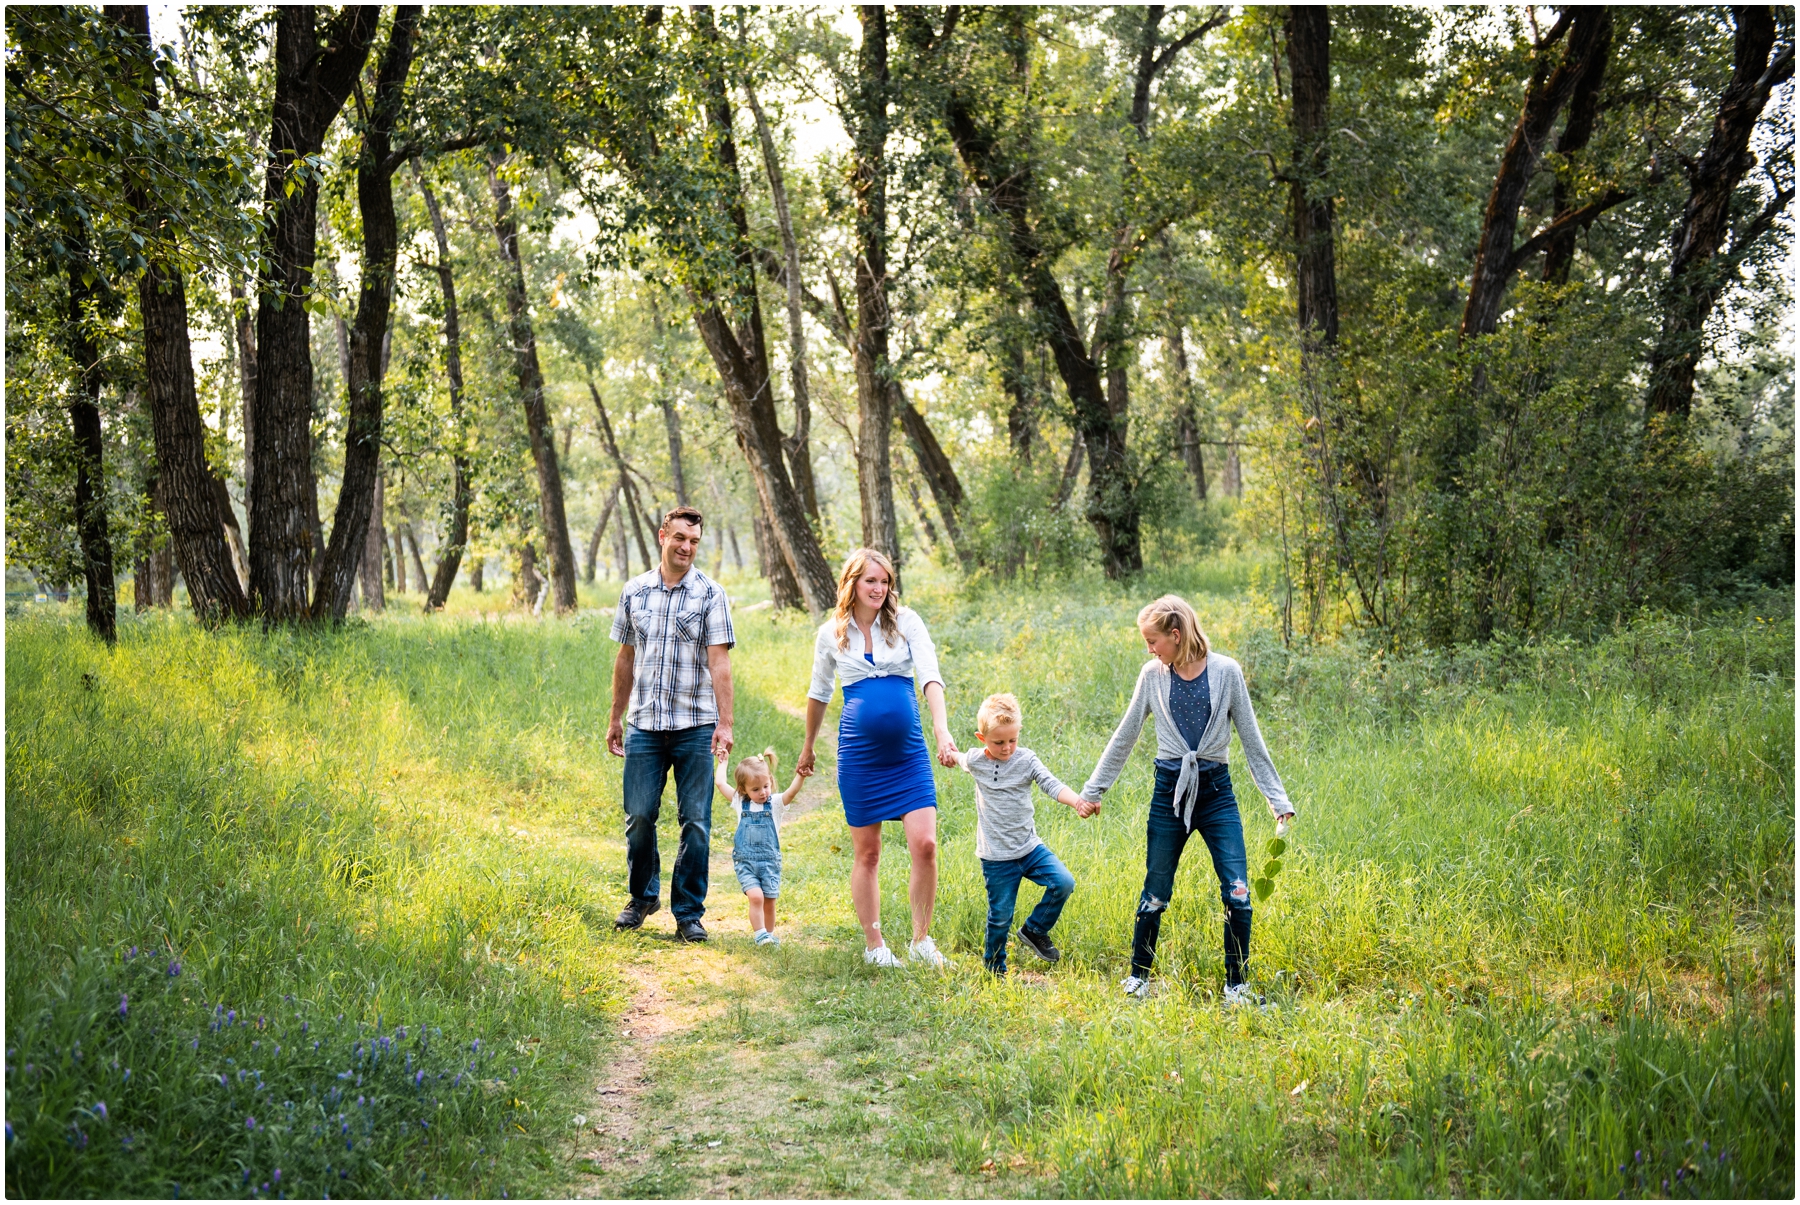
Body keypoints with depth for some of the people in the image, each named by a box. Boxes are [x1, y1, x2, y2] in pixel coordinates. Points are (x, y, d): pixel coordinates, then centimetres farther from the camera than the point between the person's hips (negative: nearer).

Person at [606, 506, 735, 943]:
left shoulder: (710, 594, -1)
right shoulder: (634, 591, 9)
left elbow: (719, 662, -8)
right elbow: (625, 659, 16)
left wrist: (725, 723, -15)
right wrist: (615, 718, 16)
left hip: (694, 726, -2)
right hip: (644, 726, 3)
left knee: (695, 822, 0)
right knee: (638, 817, 3)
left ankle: (689, 913, 9)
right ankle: (643, 896, 26)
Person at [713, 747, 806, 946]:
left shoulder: (775, 803, -1)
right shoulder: (740, 803, 4)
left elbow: (792, 791, -20)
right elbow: (719, 782, 6)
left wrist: (801, 775, -37)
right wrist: (722, 762, 19)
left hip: (769, 861, 0)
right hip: (745, 862, 0)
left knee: (769, 901, 5)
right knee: (756, 897, -17)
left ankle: (769, 935, 22)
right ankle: (760, 935, -12)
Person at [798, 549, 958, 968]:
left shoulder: (906, 622, 1)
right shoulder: (831, 634, 5)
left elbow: (930, 676, -11)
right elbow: (819, 693, 19)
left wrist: (942, 730, -26)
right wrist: (808, 748, 27)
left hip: (908, 753, 0)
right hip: (858, 755, 0)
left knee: (925, 844, -10)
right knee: (866, 853, 6)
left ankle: (921, 941, 5)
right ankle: (873, 945, 18)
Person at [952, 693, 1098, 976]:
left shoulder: (1026, 759, -7)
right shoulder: (975, 761, -3)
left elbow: (1051, 785, -22)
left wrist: (1078, 802, -36)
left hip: (1030, 847, 1)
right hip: (996, 857, -1)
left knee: (1064, 883, -17)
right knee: (1000, 916, 2)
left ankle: (1035, 930, 6)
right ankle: (994, 969, 24)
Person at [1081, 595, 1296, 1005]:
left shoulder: (1225, 671, -3)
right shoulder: (1153, 676, 2)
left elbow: (1251, 739, 2)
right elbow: (1125, 737, 12)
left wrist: (1277, 797, 1)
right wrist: (1093, 789, 14)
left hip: (1216, 791, -1)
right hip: (1169, 791, 1)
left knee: (1237, 893, -8)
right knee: (1155, 893, 6)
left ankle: (1235, 984, 6)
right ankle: (1138, 976, 24)